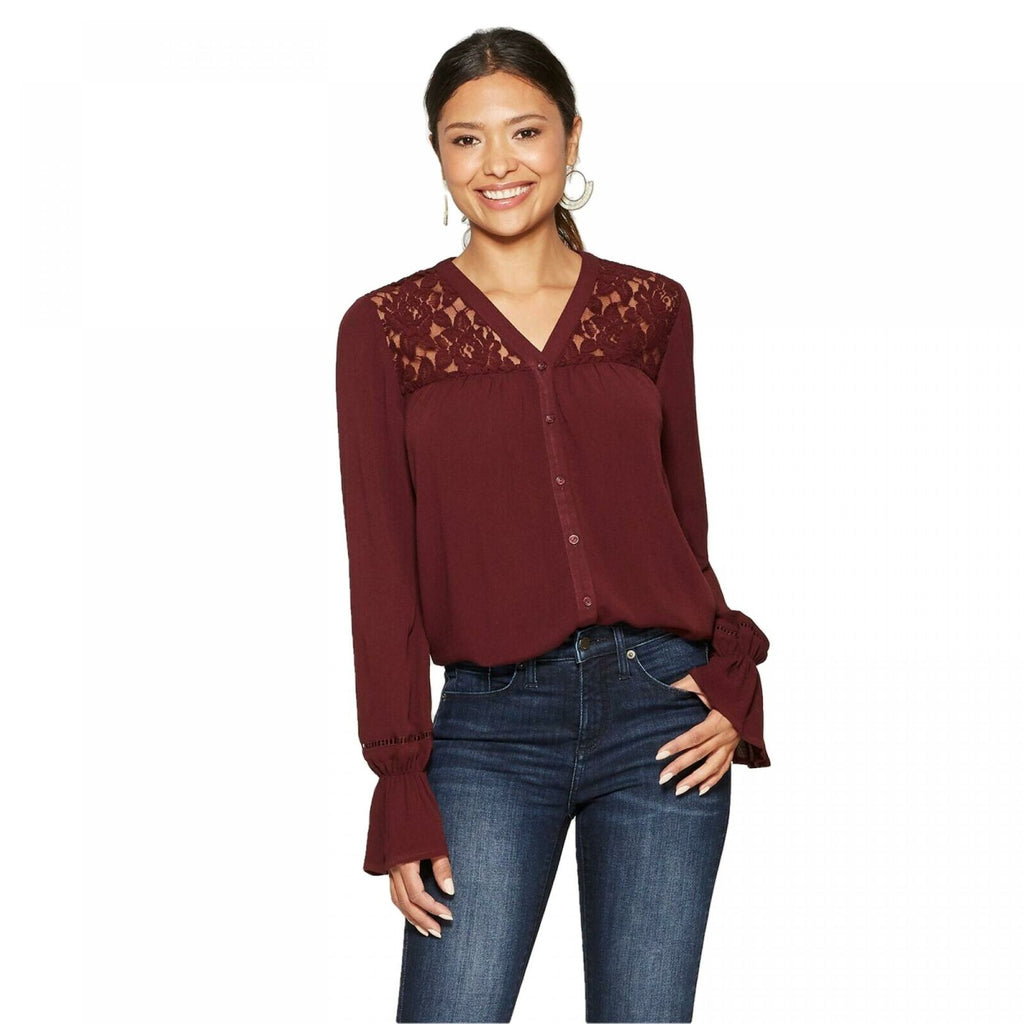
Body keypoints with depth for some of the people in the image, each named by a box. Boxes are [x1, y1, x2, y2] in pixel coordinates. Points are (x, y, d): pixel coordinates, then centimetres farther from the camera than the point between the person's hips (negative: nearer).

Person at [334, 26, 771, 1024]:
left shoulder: (651, 307, 8)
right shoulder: (385, 328, 2)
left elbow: (686, 515, 13)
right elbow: (382, 569, 0)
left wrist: (735, 682, -2)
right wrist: (401, 791, -4)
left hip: (662, 708, 2)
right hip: (493, 725, -1)